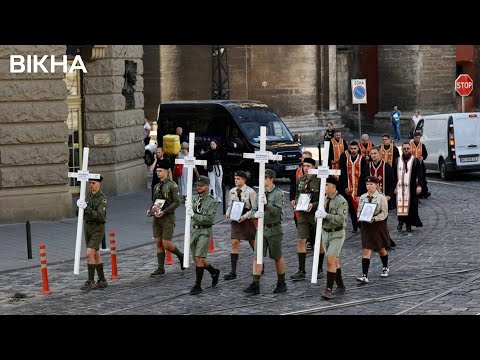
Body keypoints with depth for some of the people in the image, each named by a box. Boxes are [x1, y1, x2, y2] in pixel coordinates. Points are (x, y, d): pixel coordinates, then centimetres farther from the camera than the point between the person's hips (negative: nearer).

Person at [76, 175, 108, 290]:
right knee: (96, 255, 12)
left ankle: (91, 282, -9)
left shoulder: (102, 198, -12)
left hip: (98, 228, -7)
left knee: (89, 254, -15)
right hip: (88, 226, 7)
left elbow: (99, 216, -23)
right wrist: (80, 207, -15)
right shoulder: (88, 196, 8)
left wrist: (86, 208, -31)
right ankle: (102, 281, 20)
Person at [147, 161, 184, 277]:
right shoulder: (156, 186, 14)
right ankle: (160, 269, 8)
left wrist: (164, 212, -20)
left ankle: (180, 255, 19)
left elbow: (177, 202, -13)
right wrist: (150, 211, 1)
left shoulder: (172, 185, -7)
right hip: (157, 218, 6)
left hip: (168, 218, -6)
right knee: (158, 243, 4)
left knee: (166, 244, -8)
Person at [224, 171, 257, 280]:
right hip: (235, 220, 4)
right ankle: (233, 272, -7)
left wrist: (245, 216, -21)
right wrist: (228, 214, -3)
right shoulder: (232, 192, 4)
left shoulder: (250, 192, -12)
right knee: (234, 243, -6)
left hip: (247, 220, -4)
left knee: (253, 244, 11)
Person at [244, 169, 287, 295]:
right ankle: (255, 285, -3)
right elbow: (254, 209, 10)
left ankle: (281, 283, 23)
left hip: (274, 229, -5)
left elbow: (277, 211, -18)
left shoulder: (279, 194, -8)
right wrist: (256, 214, -14)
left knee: (278, 258, 7)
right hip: (261, 228, 5)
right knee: (257, 257, -3)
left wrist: (266, 204, -31)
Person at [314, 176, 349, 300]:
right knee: (334, 261, 14)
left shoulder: (341, 201, -14)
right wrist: (318, 214, -13)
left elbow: (340, 219, -23)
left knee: (330, 261, -15)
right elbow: (319, 215, 11)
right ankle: (341, 287, 26)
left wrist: (326, 215, -26)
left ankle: (328, 290, -13)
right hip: (325, 233, 7)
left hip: (337, 234, -7)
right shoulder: (324, 199, 7)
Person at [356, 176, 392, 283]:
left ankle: (385, 268, 43)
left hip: (378, 225, -2)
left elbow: (384, 213, -11)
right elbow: (359, 211, 9)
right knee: (366, 250, -9)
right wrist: (361, 217, -13)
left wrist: (374, 219, -25)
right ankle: (364, 276, -14)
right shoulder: (363, 197, 3)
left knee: (381, 249, 17)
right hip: (366, 226, 2)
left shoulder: (381, 197, -8)